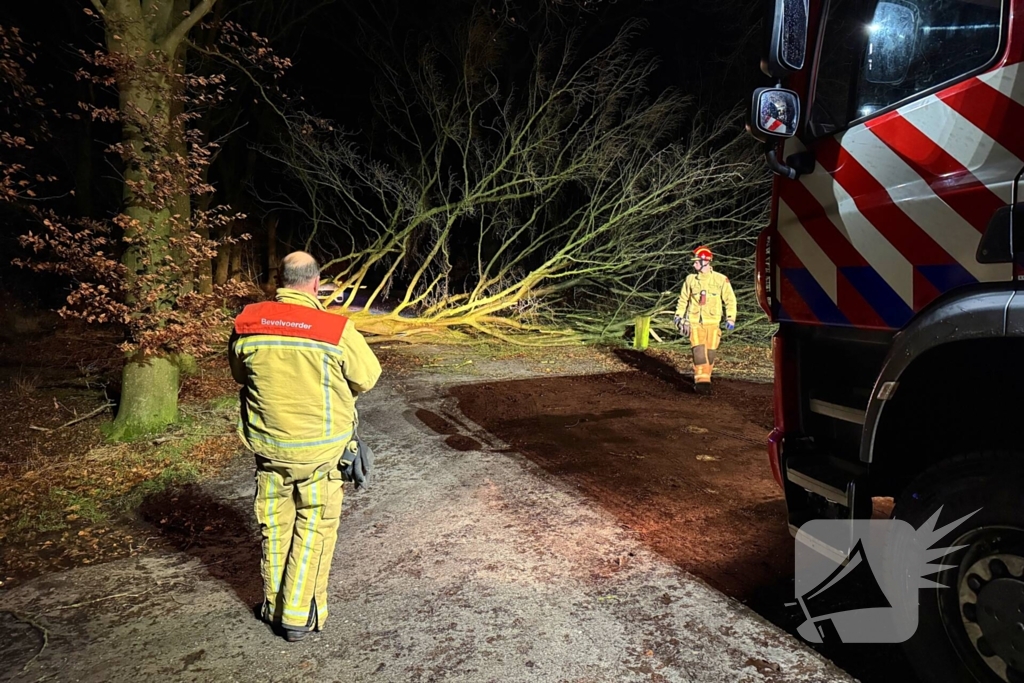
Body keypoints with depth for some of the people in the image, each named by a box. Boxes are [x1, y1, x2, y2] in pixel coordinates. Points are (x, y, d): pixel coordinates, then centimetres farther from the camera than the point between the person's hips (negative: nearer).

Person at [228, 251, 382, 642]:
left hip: (268, 445, 4)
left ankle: (274, 607, 34)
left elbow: (239, 375, 8)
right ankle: (299, 616, 18)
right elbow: (367, 377, -6)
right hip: (322, 449, -3)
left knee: (275, 526, 20)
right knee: (313, 529, 12)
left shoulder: (247, 324, -8)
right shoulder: (337, 331, -19)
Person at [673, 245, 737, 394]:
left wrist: (730, 318, -4)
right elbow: (683, 299, 16)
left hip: (712, 322, 0)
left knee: (710, 352, 2)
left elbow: (730, 299, 3)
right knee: (698, 351, -13)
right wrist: (678, 314, 13)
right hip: (695, 322, 0)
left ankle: (704, 379, 16)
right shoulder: (690, 279, 4)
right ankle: (701, 380, -14)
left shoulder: (720, 280, -2)